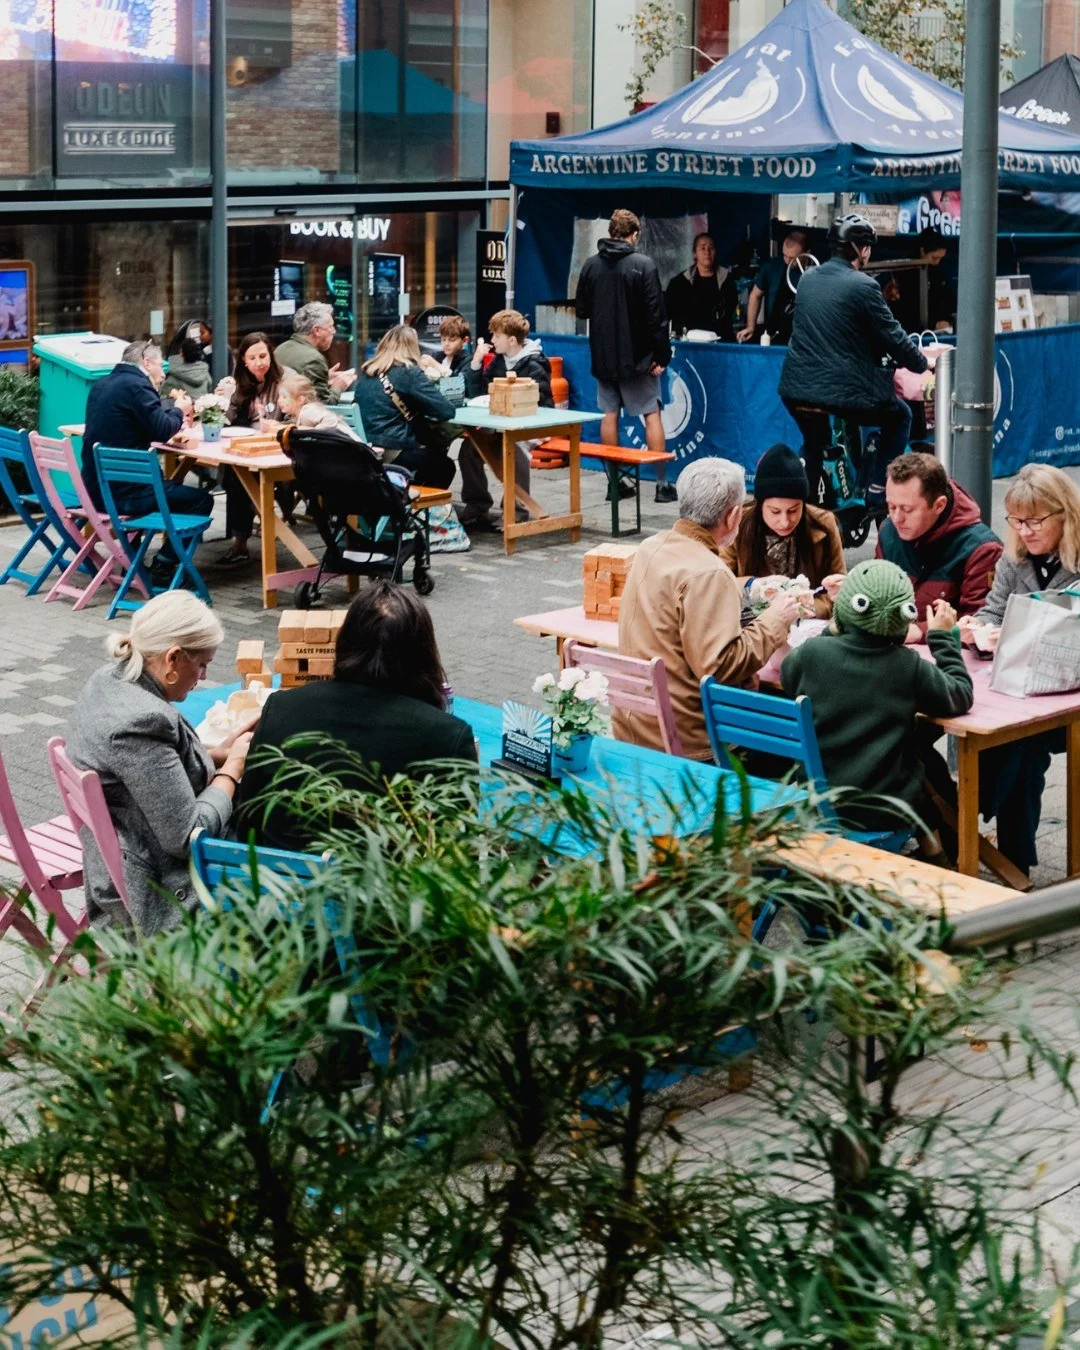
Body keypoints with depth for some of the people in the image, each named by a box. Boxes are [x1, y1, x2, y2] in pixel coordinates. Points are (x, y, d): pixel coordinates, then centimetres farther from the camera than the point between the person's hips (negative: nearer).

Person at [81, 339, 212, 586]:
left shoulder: (101, 385, 15)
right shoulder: (136, 385, -13)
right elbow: (163, 431, -16)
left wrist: (173, 412, 17)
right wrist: (179, 411, 4)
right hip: (122, 492, -10)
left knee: (170, 486, 36)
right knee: (201, 500, 0)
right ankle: (162, 570, -1)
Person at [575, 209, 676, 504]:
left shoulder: (591, 264, 2)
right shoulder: (643, 265, -11)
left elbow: (582, 310, 9)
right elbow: (656, 315, -14)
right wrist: (662, 355, -9)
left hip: (602, 355, 4)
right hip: (636, 355, -4)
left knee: (609, 415, 9)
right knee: (652, 415, 2)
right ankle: (662, 483, 0)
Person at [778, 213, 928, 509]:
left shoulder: (808, 279, 10)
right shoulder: (862, 286, -12)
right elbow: (892, 336, -8)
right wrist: (921, 363, 10)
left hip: (797, 388, 6)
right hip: (843, 389, -6)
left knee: (815, 445, 27)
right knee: (899, 417, 18)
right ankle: (878, 489, 13)